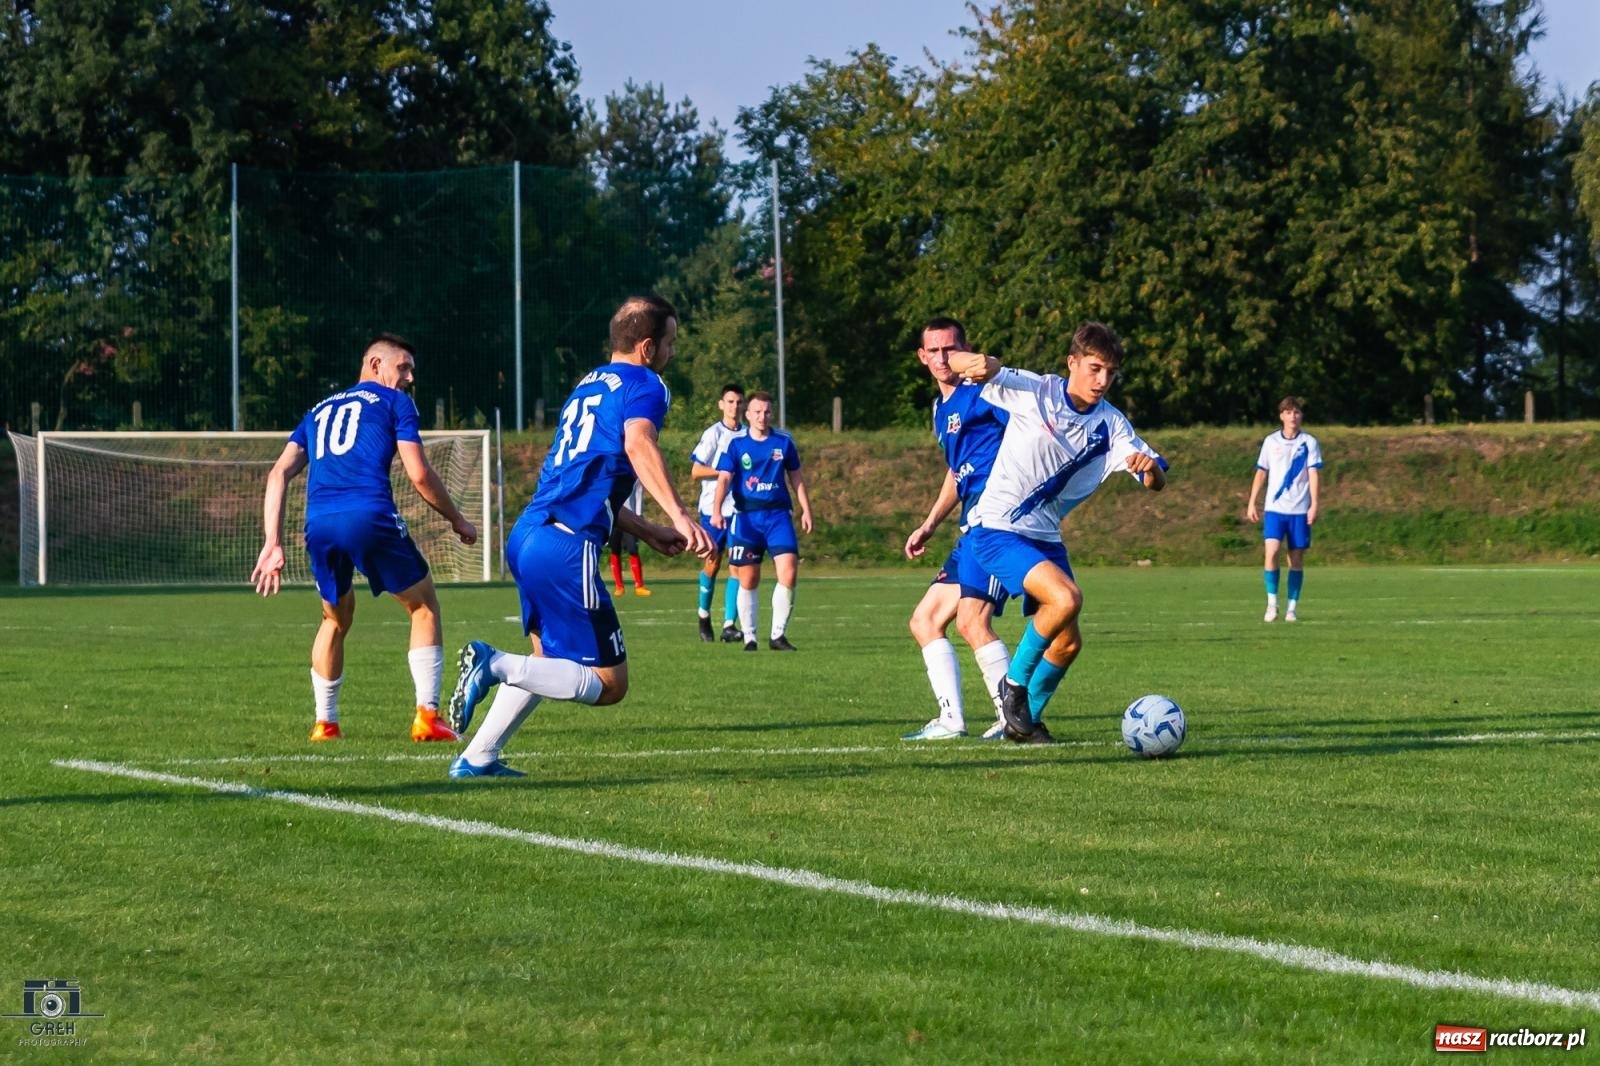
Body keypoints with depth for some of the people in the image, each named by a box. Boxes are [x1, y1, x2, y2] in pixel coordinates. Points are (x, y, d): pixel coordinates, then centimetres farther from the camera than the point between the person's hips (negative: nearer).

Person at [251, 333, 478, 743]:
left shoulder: (319, 411, 29)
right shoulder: (394, 402, 15)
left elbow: (280, 472, 16)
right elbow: (419, 475, 5)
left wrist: (273, 544, 11)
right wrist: (458, 520, 19)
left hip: (319, 525, 5)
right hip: (370, 516, -5)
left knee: (336, 618, 27)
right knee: (425, 607, 13)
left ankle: (325, 722, 23)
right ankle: (427, 716, 3)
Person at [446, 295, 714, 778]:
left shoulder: (589, 385, 25)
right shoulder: (645, 386, -2)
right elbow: (638, 444, -25)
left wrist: (648, 533, 33)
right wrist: (679, 516, -34)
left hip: (527, 534, 9)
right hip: (567, 549, -9)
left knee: (549, 660, 28)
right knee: (608, 684, -4)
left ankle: (477, 758, 24)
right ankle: (496, 665, -18)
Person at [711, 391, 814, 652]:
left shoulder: (784, 442, 7)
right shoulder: (736, 444, 1)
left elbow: (796, 477, 16)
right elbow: (724, 478, -7)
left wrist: (806, 510, 12)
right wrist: (716, 510, -21)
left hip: (778, 515, 1)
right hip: (746, 517, -1)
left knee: (788, 572, -12)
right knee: (748, 581, 2)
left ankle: (778, 635, -1)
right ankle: (749, 638, 13)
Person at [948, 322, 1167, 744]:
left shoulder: (1111, 424, 1)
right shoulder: (1032, 392, -10)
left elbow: (1156, 482, -3)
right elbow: (955, 361, -10)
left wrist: (1150, 466, -28)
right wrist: (980, 363, -35)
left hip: (1045, 536, 6)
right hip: (996, 530, -6)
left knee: (1068, 642, 8)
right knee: (1067, 598, -26)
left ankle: (1026, 717, 31)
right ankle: (1014, 683, -6)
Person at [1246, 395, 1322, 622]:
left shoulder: (1309, 442, 2)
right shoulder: (1271, 442, 8)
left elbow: (1314, 475, -3)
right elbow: (1261, 474, 13)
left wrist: (1314, 505, -12)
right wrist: (1252, 503, 9)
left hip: (1300, 510, -1)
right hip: (1274, 508, 1)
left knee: (1296, 558, 2)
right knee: (1271, 552, -16)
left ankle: (1292, 608, 8)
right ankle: (1272, 603, -7)